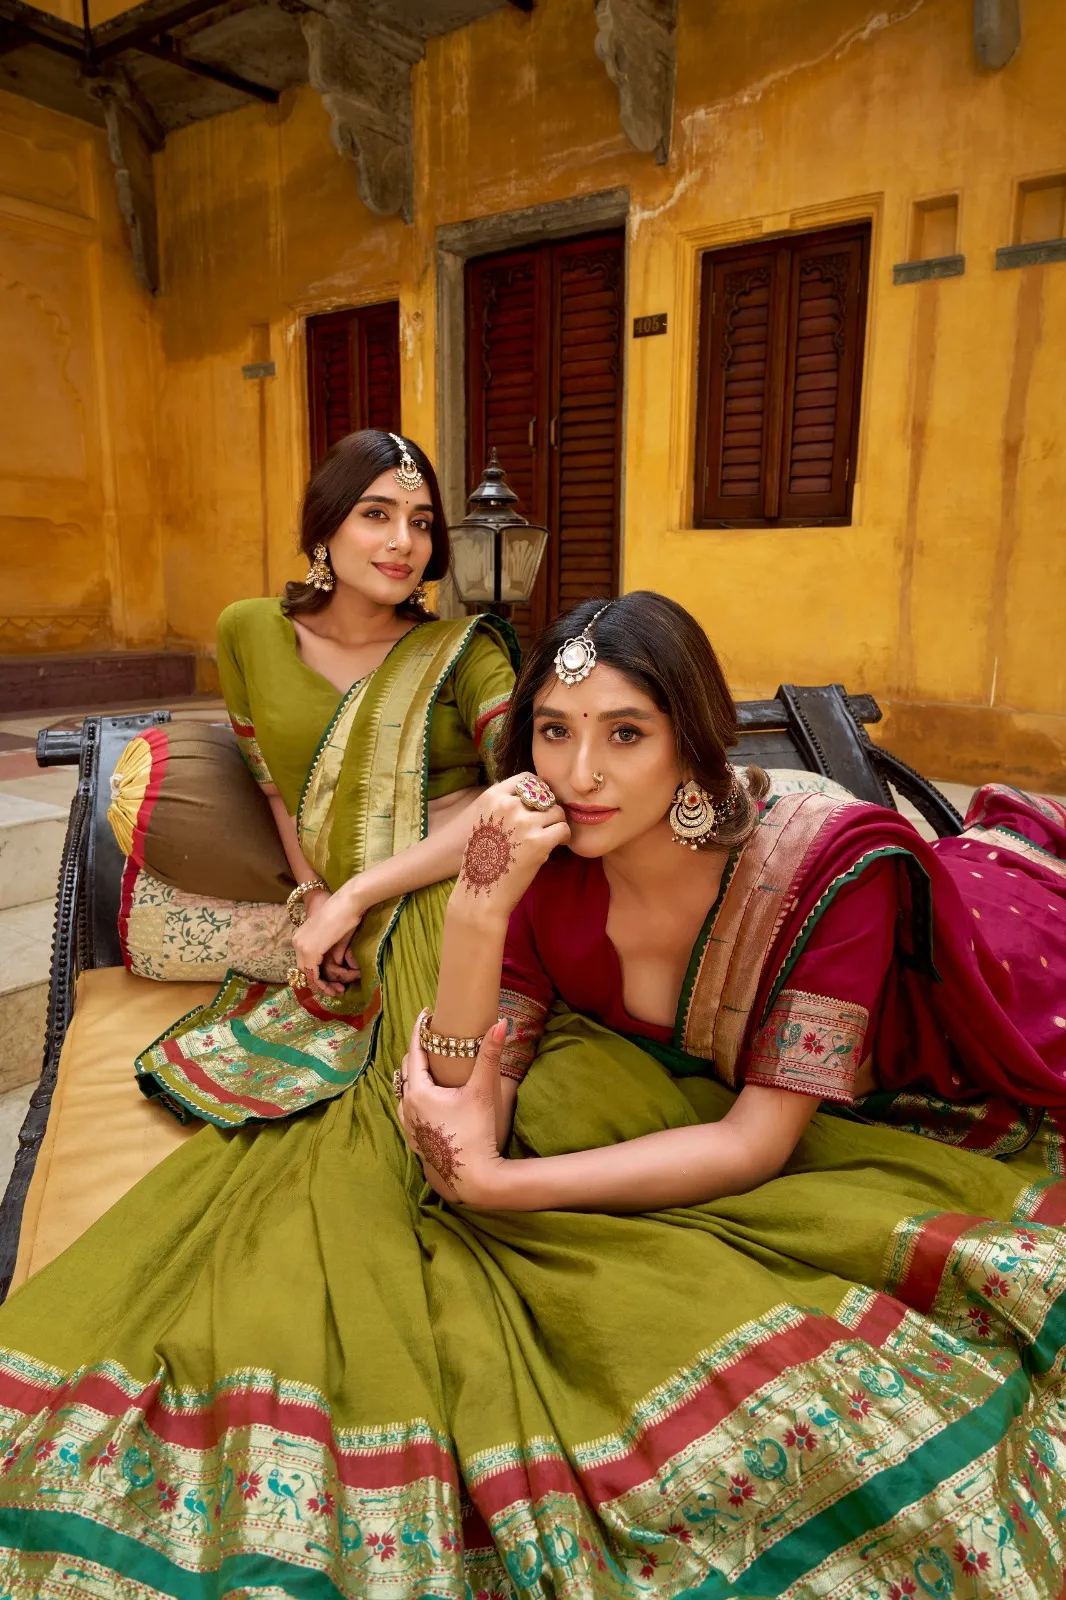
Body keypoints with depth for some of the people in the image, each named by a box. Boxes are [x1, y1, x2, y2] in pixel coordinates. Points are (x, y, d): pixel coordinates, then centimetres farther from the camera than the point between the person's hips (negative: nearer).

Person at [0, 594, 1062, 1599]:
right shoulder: (540, 873, -14)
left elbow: (754, 1143, -23)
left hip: (769, 1194, -1)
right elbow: (467, 1119, -17)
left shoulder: (824, 864, -23)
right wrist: (474, 912, -32)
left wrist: (497, 1184, -30)